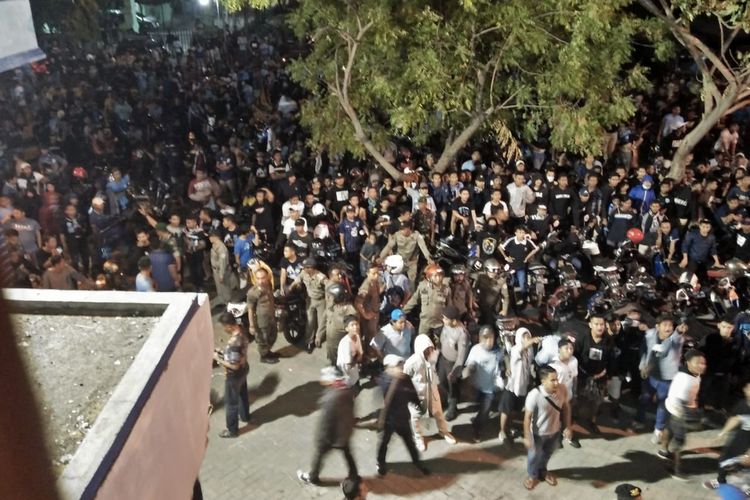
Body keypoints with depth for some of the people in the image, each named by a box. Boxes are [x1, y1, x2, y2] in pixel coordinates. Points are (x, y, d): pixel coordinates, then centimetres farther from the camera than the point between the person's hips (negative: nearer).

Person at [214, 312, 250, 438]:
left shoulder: (234, 342, -37)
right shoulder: (241, 333, -8)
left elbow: (234, 365, -31)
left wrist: (218, 359, -21)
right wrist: (223, 352, 4)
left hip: (234, 375, -9)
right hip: (243, 369, 9)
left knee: (231, 402, 11)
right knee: (242, 394, 31)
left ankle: (232, 430, 27)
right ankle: (245, 416, 54)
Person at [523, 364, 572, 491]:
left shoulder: (562, 389, -23)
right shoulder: (534, 395, -36)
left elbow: (565, 407, -3)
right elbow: (527, 417, -23)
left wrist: (567, 427, 1)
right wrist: (527, 437, -16)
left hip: (554, 431, 4)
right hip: (538, 433, -4)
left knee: (548, 453, 29)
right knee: (534, 455, 21)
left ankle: (542, 471, 60)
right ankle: (533, 475, 51)